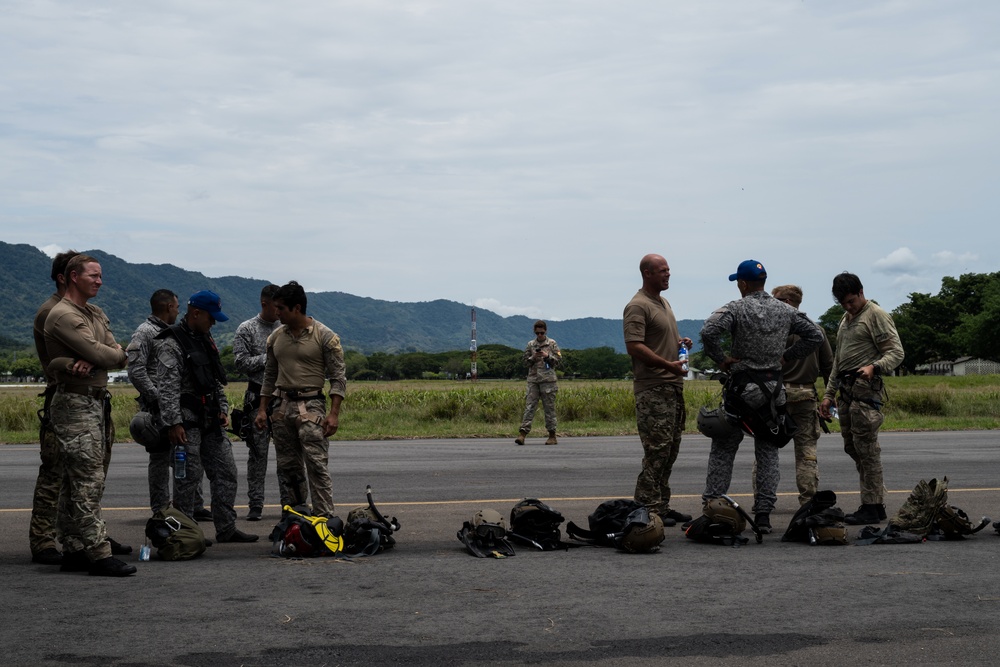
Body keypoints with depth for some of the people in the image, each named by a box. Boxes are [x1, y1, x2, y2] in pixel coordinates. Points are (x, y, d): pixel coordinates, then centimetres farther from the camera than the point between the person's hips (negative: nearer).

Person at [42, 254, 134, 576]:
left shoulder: (97, 314, 18)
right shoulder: (63, 315, -12)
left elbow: (117, 356, 5)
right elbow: (102, 355, -19)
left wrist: (91, 361, -15)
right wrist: (119, 355, 3)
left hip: (98, 402, 9)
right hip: (76, 405, -9)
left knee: (76, 483, 11)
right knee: (88, 480, -11)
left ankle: (74, 551, 15)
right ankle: (99, 554, -12)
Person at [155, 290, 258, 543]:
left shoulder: (206, 340, 16)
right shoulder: (171, 344, -12)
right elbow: (167, 387, -18)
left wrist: (223, 410, 16)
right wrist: (173, 423, -22)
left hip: (211, 421, 9)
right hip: (187, 422, -9)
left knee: (226, 471, 8)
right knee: (188, 476, -5)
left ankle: (226, 528, 15)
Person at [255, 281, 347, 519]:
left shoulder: (325, 336, -5)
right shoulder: (276, 337, 11)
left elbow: (338, 377, -6)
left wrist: (334, 413, -15)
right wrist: (262, 409, 11)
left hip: (311, 405, -5)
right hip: (281, 406, 6)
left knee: (317, 465, -12)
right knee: (287, 468, 7)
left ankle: (325, 518, -11)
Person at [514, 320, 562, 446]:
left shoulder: (552, 344, 5)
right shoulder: (530, 344, 10)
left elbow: (558, 360, 4)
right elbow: (525, 362, 12)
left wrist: (547, 356, -12)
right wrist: (533, 357, -7)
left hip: (548, 379, -2)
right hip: (533, 379, 2)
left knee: (549, 407, 1)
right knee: (529, 406, -5)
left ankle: (552, 436, 7)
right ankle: (523, 433, -12)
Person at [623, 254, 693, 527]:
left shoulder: (664, 303, 20)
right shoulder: (638, 306, -11)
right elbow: (635, 347, -21)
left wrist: (680, 342, 11)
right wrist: (668, 365, -22)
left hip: (673, 387, 10)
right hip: (653, 389, -10)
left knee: (670, 449, 12)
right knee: (656, 450, -10)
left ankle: (662, 505, 18)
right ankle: (649, 508, -6)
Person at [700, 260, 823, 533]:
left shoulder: (736, 308, -11)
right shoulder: (785, 311, 6)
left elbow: (708, 332, -26)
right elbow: (815, 335, 10)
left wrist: (721, 359, -12)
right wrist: (786, 356, 10)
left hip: (742, 387, -4)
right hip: (773, 388, 4)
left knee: (723, 449, 4)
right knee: (768, 452, 11)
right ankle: (764, 514, 8)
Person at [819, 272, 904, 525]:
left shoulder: (877, 316, -4)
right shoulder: (845, 320, 23)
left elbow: (896, 352, -12)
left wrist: (874, 367, -29)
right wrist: (829, 395, 22)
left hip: (865, 389, -9)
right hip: (846, 391, 9)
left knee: (866, 448, -9)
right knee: (852, 447, 9)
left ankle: (872, 507, -5)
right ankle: (877, 502, 15)